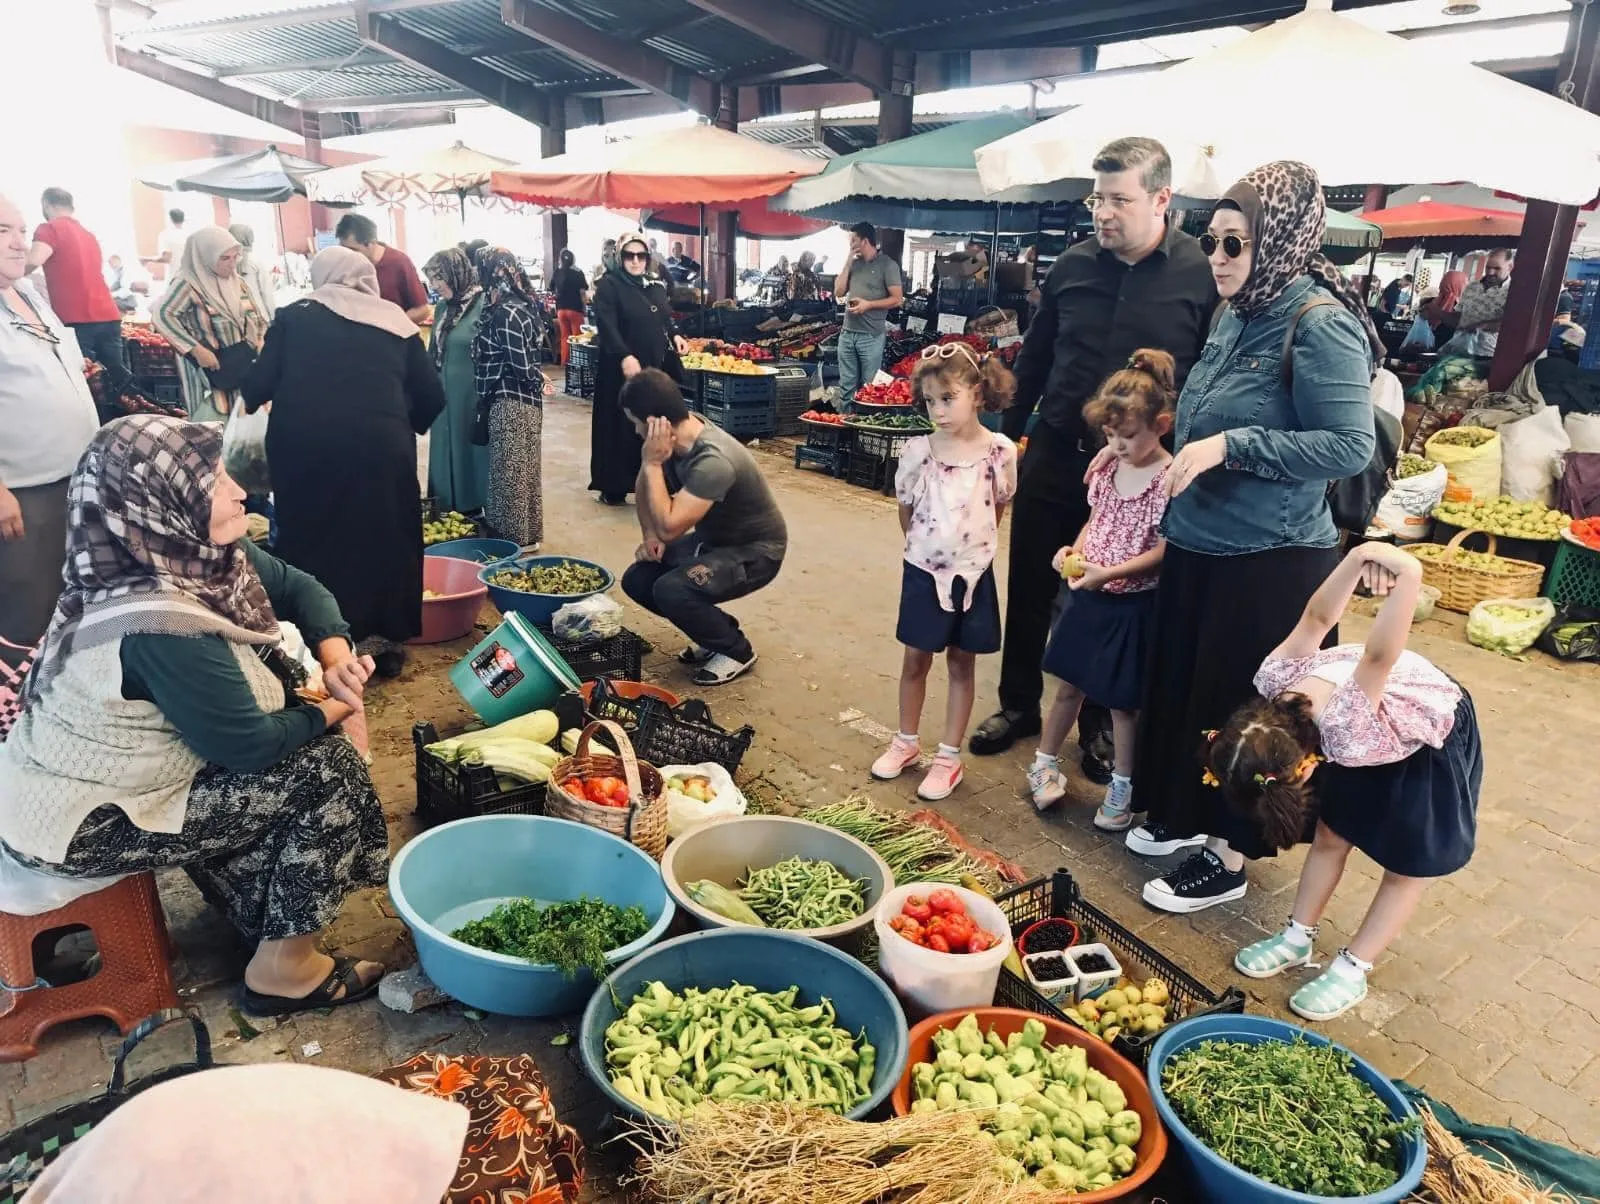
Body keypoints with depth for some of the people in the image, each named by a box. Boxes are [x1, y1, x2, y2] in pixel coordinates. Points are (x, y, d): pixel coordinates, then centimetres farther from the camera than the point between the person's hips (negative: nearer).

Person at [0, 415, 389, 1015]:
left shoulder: (196, 552, -8)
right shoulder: (162, 626, -33)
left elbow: (298, 588, 5)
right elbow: (250, 744, -25)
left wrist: (336, 657, -12)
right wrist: (333, 709, -9)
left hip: (92, 773, 9)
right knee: (328, 771, -11)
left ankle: (261, 916, 22)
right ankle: (285, 966, 5)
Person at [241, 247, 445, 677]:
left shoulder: (295, 316, 12)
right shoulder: (396, 322, 13)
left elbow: (261, 382, 5)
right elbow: (431, 397, 11)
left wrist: (249, 401, 27)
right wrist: (402, 429, 30)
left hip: (301, 443, 0)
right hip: (379, 445, 0)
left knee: (309, 540, 14)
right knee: (384, 541, 14)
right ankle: (383, 639, 22)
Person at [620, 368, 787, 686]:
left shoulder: (714, 461, -35)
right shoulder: (675, 437, -10)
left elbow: (668, 527, -35)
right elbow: (645, 489, 8)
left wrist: (652, 463, -31)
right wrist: (649, 536, -6)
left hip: (755, 551, -8)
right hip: (712, 539, 9)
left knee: (670, 590, -29)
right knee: (636, 580, -3)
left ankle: (736, 649, -3)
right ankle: (717, 630, 14)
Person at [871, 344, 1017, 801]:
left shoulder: (1001, 452, -12)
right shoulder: (917, 450, -11)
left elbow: (999, 508, 4)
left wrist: (973, 545, 9)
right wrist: (924, 546, 10)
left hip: (973, 574, 0)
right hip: (923, 572, 1)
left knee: (962, 664, 11)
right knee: (916, 660, 14)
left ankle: (949, 757, 22)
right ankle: (906, 742, 32)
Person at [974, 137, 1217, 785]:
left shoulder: (1203, 273, -9)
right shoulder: (1072, 265, 1)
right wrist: (1008, 433, 13)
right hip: (1055, 455, 3)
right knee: (1029, 587, 11)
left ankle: (1100, 725, 29)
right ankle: (1018, 705, 31)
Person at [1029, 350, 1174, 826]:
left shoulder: (1171, 480, -17)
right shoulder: (1107, 467, 3)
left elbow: (1164, 550, -18)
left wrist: (1108, 572, -25)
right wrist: (1074, 550, -6)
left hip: (1131, 605, -6)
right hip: (1088, 596, 6)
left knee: (1122, 700, 8)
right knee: (1068, 685, 17)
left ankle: (1122, 787, 27)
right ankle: (1044, 764, 34)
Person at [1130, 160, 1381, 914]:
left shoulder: (1320, 325, -18)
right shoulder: (1237, 314, 6)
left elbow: (1350, 447, -23)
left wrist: (1228, 447, -25)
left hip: (1271, 562, -8)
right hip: (1199, 545, 8)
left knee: (1240, 710, 4)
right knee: (1181, 688, 18)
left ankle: (1228, 857, 22)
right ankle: (1186, 816, 38)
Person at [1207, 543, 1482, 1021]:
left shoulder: (1346, 733, -48)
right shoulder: (1275, 677, -29)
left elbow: (1380, 657, -62)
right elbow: (1317, 618, -26)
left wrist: (1406, 575, -78)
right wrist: (1356, 559, -44)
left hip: (1435, 738, -6)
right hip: (1378, 723, 6)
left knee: (1407, 864, 7)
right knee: (1331, 835, 12)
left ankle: (1351, 972, 20)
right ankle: (1297, 939, 26)